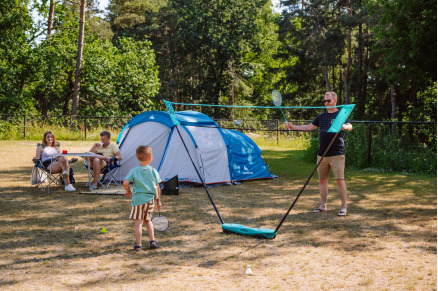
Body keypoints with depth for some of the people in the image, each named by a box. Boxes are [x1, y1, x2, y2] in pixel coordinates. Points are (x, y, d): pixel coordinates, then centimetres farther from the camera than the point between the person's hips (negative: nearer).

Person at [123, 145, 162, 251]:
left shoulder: (134, 171, -4)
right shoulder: (153, 171, -1)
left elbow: (125, 183, -11)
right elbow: (157, 188, 4)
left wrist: (128, 191, 8)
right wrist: (159, 200, 14)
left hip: (138, 199, -2)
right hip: (150, 200, 2)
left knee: (138, 222, 2)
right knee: (148, 220, 20)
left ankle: (138, 245, 4)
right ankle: (152, 241, 16)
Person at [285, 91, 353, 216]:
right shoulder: (321, 116, 15)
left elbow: (350, 126, -18)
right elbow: (309, 127, 22)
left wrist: (344, 126, -41)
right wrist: (293, 127, 15)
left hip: (336, 154, -6)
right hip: (322, 154, 6)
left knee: (340, 180, -8)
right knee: (322, 180, 10)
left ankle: (344, 207, -2)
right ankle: (323, 205, 21)